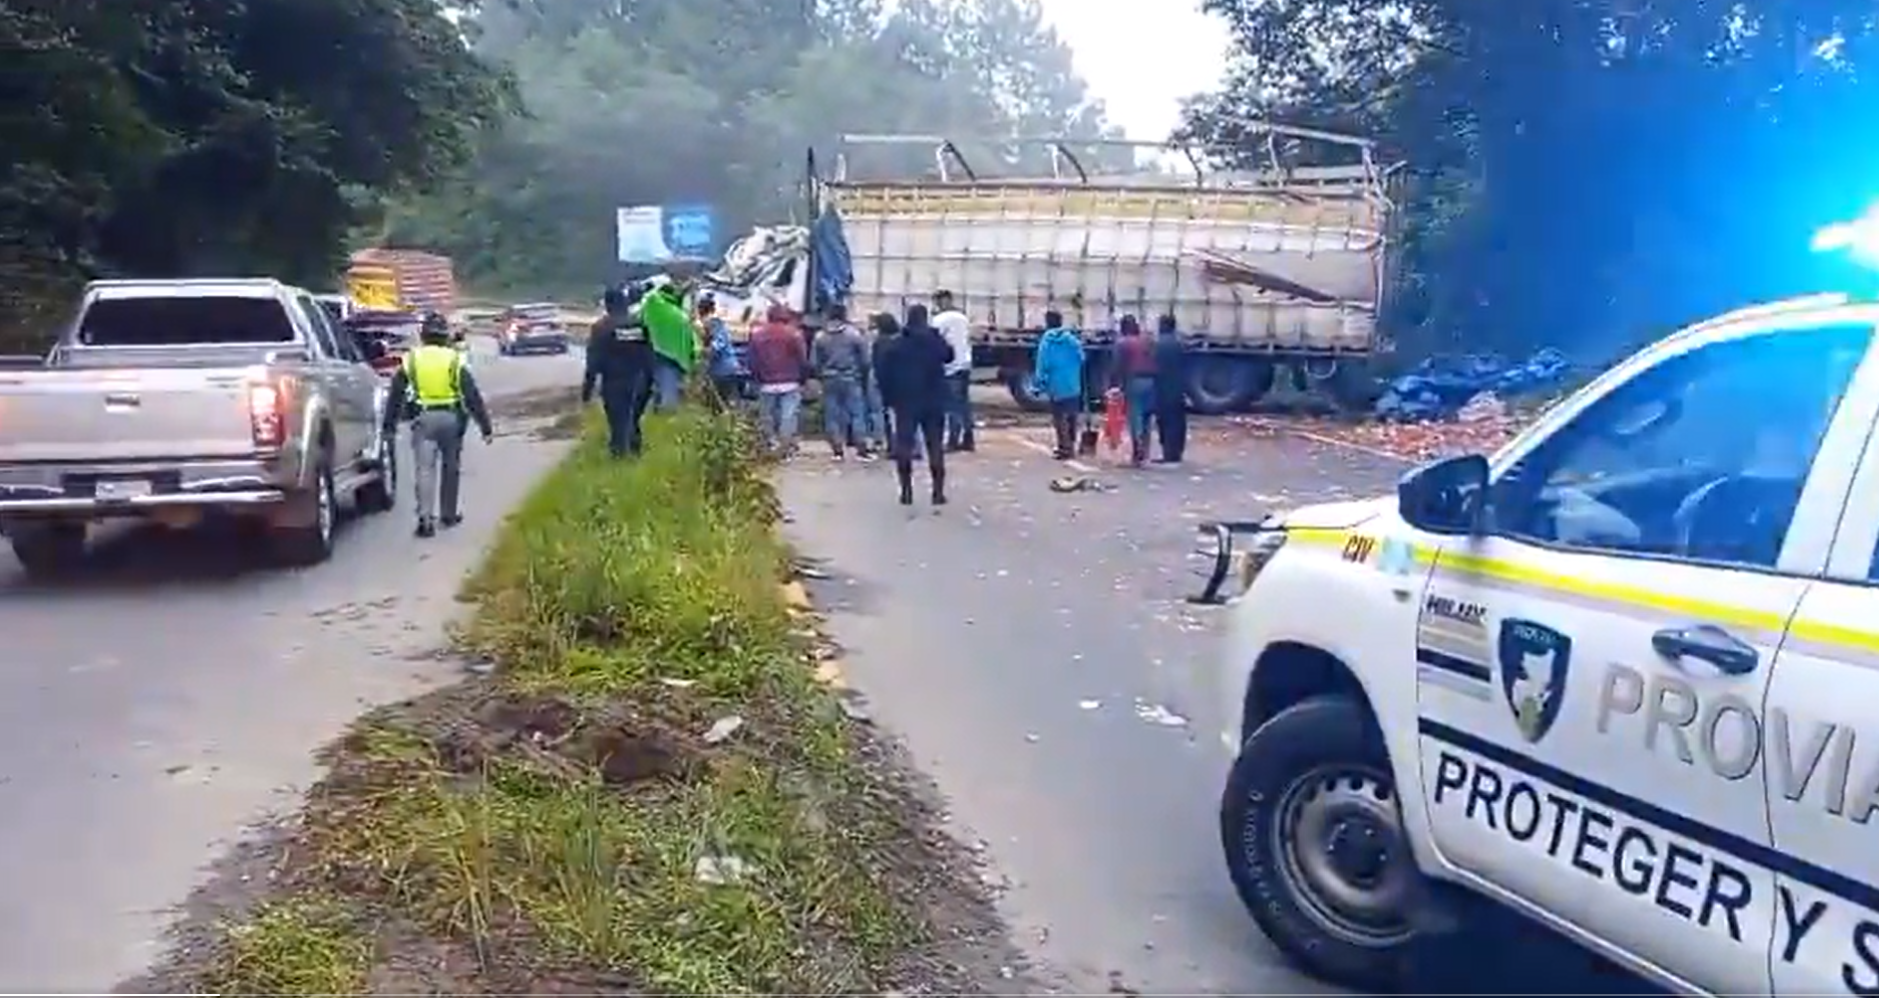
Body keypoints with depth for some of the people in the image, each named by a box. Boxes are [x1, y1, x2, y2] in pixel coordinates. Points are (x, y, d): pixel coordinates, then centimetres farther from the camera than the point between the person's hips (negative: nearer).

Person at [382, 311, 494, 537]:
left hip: (423, 418, 0)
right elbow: (473, 396, -3)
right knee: (450, 468, 15)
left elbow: (396, 395, 7)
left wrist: (389, 425, 15)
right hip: (451, 418, 0)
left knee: (425, 470, -2)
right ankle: (449, 514, 26)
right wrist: (485, 427, 0)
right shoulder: (455, 361, -1)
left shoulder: (410, 360, 3)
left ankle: (426, 518, -13)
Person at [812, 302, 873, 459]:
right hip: (851, 379, -2)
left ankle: (837, 449, 7)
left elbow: (814, 362, 3)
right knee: (857, 414, 3)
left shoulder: (820, 336, 1)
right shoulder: (854, 334, -6)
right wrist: (862, 374, 13)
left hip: (829, 380, 2)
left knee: (832, 415, 7)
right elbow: (864, 359, -3)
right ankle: (862, 448, 0)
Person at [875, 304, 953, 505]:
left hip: (905, 402, -1)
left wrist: (889, 398, 0)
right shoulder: (937, 341, -2)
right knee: (935, 446, 5)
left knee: (903, 445, 5)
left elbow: (883, 374, -9)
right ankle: (938, 492, 3)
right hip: (934, 401, 2)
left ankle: (906, 490, 1)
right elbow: (949, 356, 20)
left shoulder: (894, 345, -7)